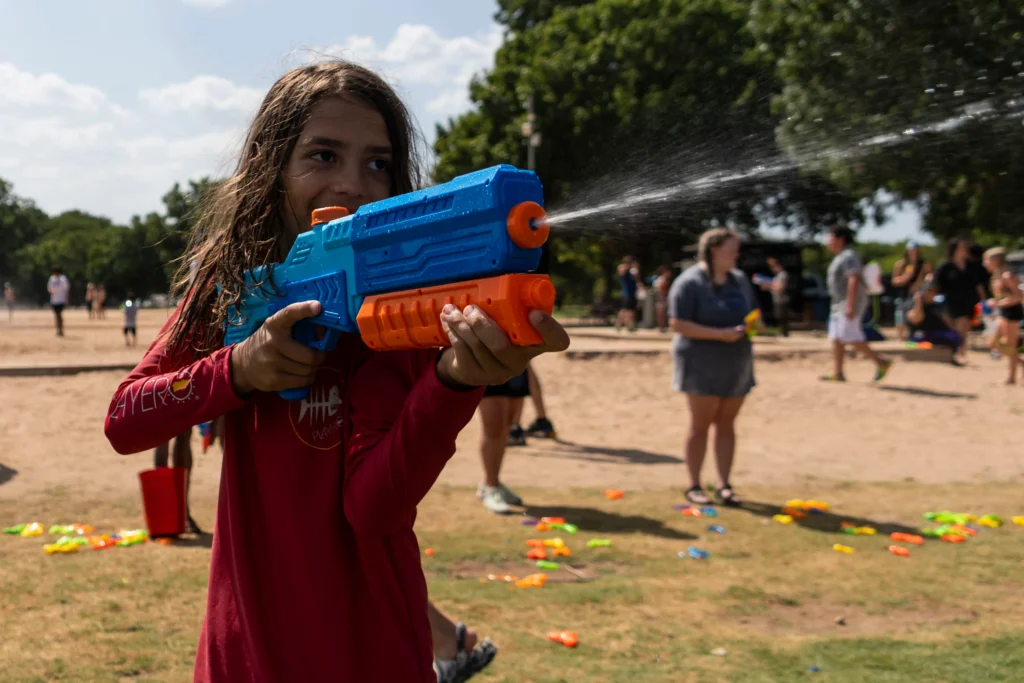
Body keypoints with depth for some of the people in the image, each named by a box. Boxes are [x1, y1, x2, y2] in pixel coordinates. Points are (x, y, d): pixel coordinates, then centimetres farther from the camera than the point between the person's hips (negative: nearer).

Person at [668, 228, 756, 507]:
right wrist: (721, 334, -22)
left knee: (726, 424, 8)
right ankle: (694, 486, 9)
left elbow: (754, 313, 23)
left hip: (735, 364, 6)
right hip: (702, 364, -6)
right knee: (701, 423, 0)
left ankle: (724, 486, 15)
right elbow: (678, 324, -18)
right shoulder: (690, 282, -12)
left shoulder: (739, 279, 11)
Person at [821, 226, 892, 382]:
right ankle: (837, 373, 7)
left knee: (849, 338, -13)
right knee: (836, 339, 7)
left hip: (849, 304, -11)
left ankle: (881, 362, -6)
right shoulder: (841, 257, 18)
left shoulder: (849, 256, -15)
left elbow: (854, 281, -24)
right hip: (839, 305, 11)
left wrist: (850, 306, -29)